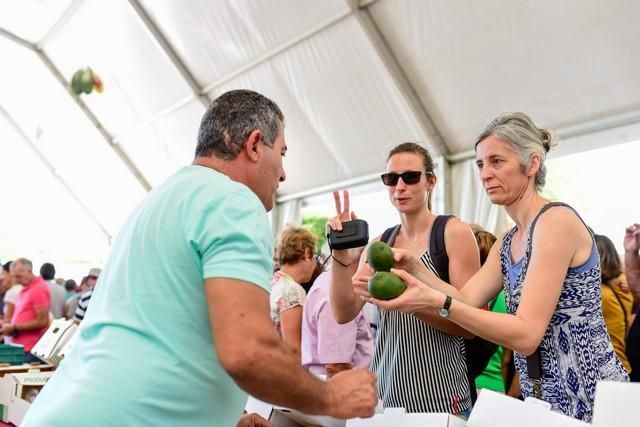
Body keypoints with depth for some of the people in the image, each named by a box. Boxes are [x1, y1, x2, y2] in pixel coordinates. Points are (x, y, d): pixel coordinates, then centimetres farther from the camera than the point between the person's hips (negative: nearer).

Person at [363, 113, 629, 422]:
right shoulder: (507, 243, 10)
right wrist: (415, 269, -15)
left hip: (588, 400, -8)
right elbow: (467, 299, -2)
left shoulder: (556, 220, -18)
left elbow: (526, 334, -24)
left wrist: (437, 302, -31)